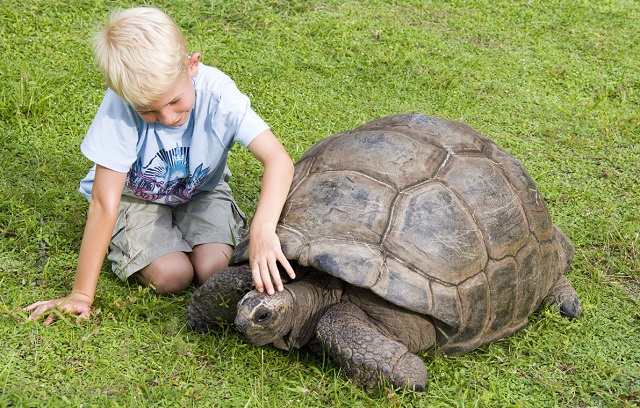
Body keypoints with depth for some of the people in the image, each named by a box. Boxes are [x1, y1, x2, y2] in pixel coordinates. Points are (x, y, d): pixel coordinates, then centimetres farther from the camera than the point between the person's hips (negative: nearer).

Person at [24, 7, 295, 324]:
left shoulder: (218, 93, -30)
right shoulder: (122, 104, -32)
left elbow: (278, 159, -38)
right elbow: (104, 203, -30)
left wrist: (263, 228, -55)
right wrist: (81, 294, -28)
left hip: (200, 191, 1)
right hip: (136, 196, -1)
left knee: (213, 270, -21)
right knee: (172, 276, -20)